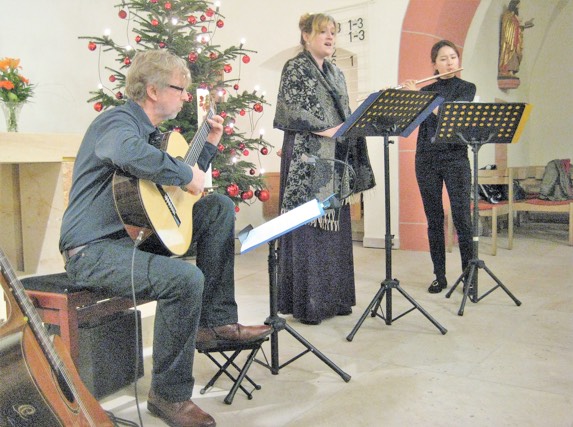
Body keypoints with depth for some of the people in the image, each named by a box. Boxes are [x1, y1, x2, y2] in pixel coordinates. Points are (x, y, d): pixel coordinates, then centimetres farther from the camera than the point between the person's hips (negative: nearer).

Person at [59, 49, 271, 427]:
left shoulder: (149, 129, 17)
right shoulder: (118, 122, -14)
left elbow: (177, 189, 26)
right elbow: (129, 153, -43)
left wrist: (210, 144, 22)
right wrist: (186, 174, -28)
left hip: (136, 233, 10)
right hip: (93, 250, -10)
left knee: (220, 207, 6)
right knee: (185, 277, -34)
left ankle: (215, 321, 2)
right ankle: (169, 395, -12)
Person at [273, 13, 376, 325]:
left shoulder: (335, 73, 19)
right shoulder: (295, 68, -2)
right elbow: (292, 110, -13)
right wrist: (325, 129, -19)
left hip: (335, 161, 8)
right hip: (307, 160, -7)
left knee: (334, 225, 8)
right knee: (307, 227, -6)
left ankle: (332, 296, 18)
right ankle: (305, 302, 3)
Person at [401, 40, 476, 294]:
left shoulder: (466, 88, 5)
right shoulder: (425, 90, 13)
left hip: (455, 158, -2)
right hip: (426, 159, 3)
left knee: (462, 218, -7)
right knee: (434, 219, 5)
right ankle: (439, 277, 13)